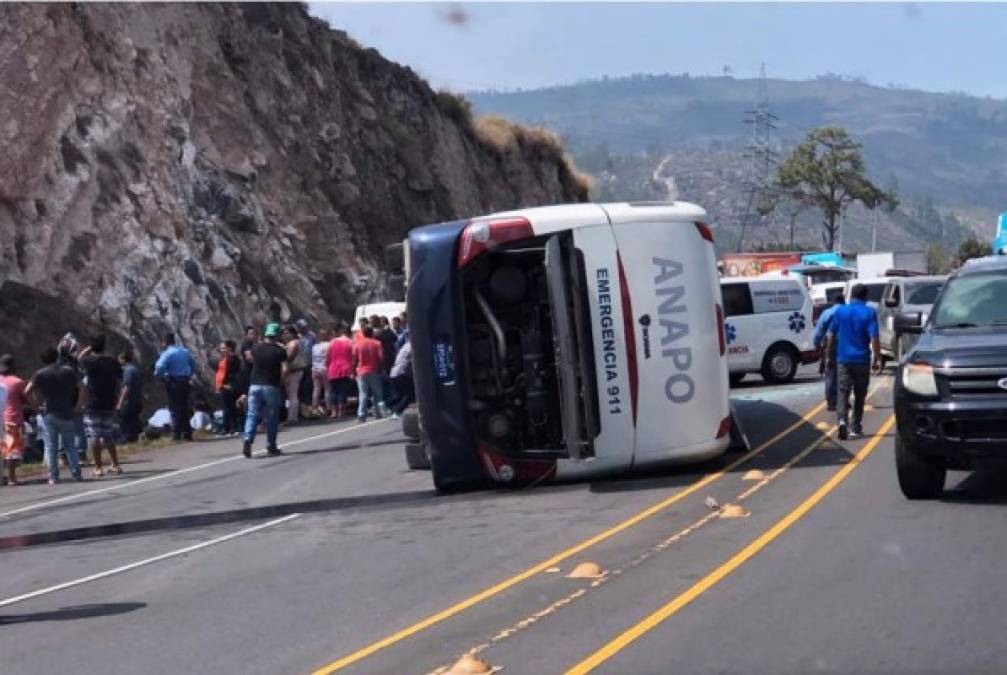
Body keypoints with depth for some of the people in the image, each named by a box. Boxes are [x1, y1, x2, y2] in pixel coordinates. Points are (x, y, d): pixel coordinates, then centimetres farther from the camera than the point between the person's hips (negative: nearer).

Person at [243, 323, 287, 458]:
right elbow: (285, 369, -14)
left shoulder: (256, 348, 7)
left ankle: (248, 439, -19)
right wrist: (281, 381, 1)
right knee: (272, 417, 7)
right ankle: (271, 446, 10)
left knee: (252, 415, 2)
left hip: (255, 385, 3)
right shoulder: (280, 351, -5)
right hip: (272, 386, -3)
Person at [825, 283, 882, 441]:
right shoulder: (869, 312, -7)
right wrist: (877, 357, -6)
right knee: (860, 394, 12)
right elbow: (873, 337, -13)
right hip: (861, 359, -1)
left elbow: (831, 334, 7)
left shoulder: (841, 311, 3)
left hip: (843, 358, 1)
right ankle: (856, 428, 18)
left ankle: (842, 420, -25)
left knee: (843, 391, -1)